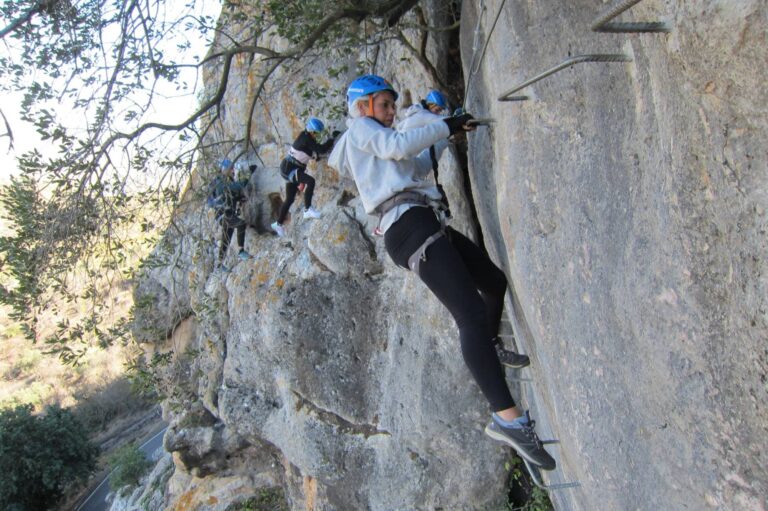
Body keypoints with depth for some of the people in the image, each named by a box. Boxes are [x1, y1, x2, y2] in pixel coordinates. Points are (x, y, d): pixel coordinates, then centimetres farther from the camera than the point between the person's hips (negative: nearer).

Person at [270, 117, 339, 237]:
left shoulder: (308, 138, 9)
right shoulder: (305, 138, -17)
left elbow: (314, 154, 17)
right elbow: (321, 149, -24)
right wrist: (333, 138, -16)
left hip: (291, 170, 10)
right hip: (288, 168, -10)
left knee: (290, 199, 16)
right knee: (310, 181, -30)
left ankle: (278, 224, 27)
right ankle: (308, 209, -26)